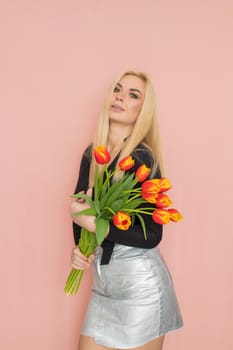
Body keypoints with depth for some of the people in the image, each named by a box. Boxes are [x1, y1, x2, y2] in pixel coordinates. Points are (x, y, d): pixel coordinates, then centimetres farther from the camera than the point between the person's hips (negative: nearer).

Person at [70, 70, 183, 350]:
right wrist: (79, 247, -6)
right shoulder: (92, 153, 4)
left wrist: (93, 222, -22)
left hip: (140, 284, -6)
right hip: (103, 282, 6)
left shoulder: (142, 158, -15)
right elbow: (79, 207, 12)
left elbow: (151, 236, -17)